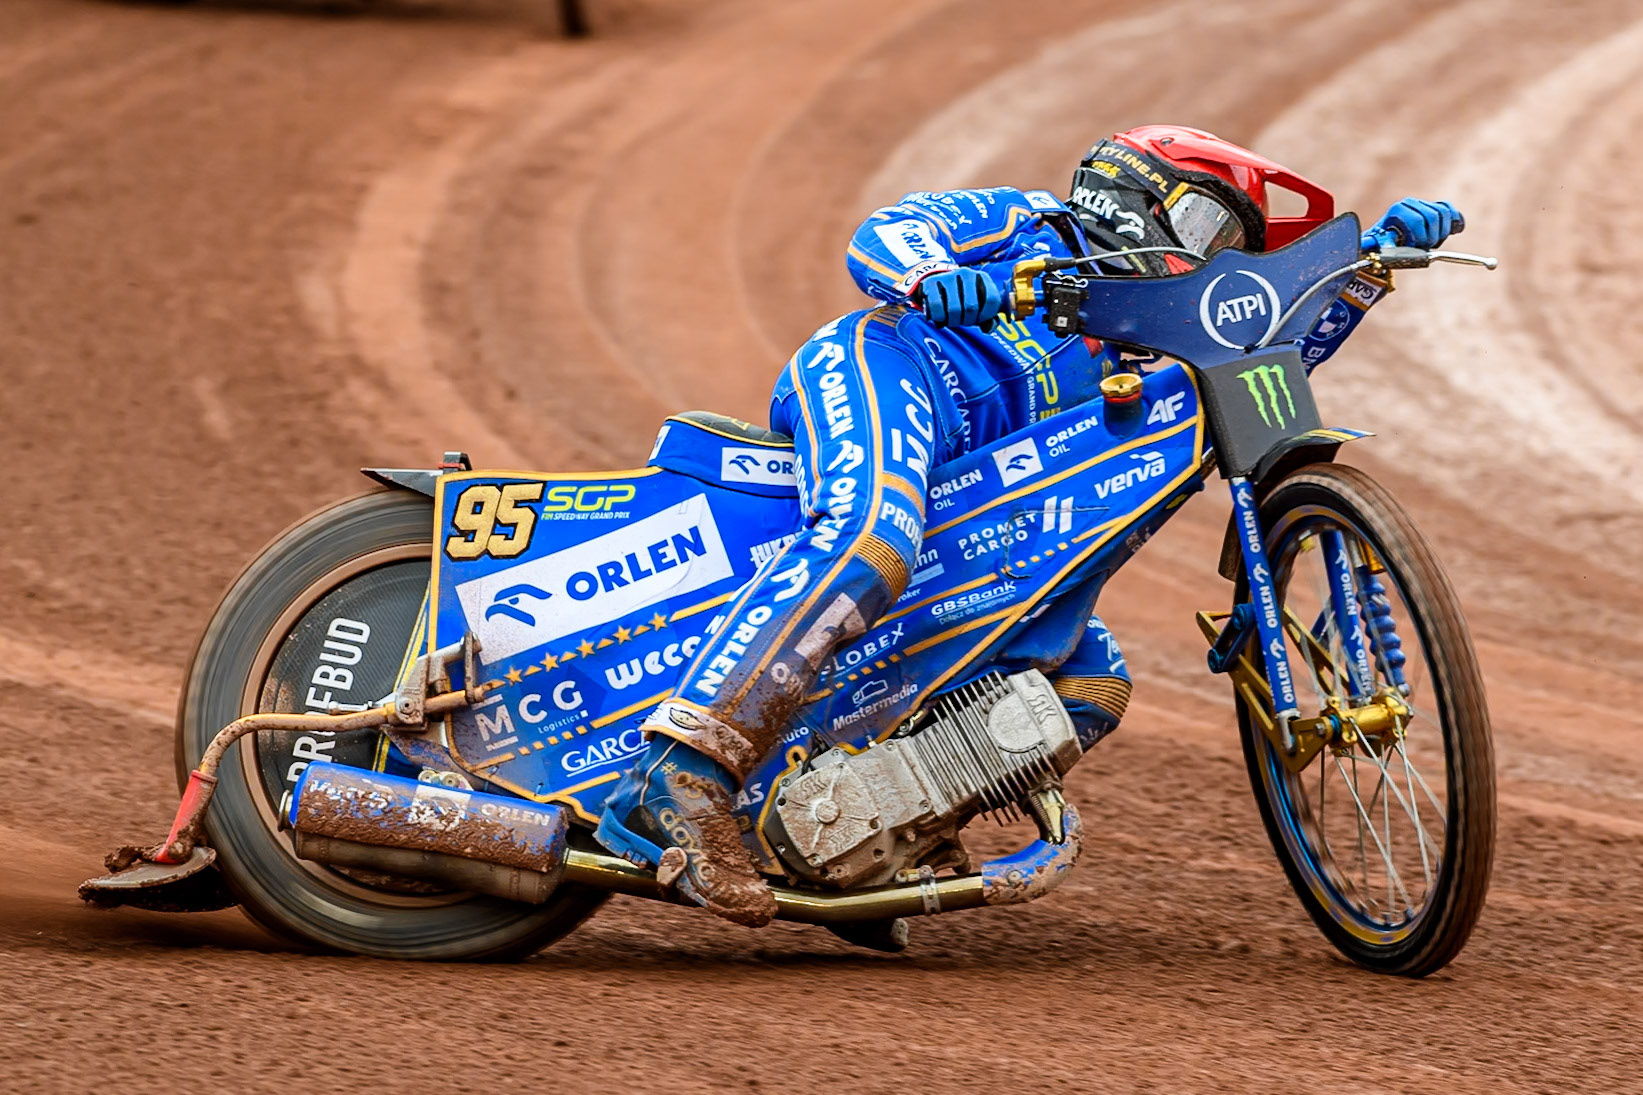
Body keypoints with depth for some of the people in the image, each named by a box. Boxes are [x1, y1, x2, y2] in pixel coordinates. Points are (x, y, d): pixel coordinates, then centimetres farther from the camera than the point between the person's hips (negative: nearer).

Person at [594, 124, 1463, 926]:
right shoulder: (1027, 223, 18)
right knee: (867, 546, -40)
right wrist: (932, 278, -20)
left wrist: (1372, 257, 18)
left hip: (953, 512, 9)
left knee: (1092, 684, 2)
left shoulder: (1134, 360, 35)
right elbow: (882, 234, 3)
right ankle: (681, 779, -54)